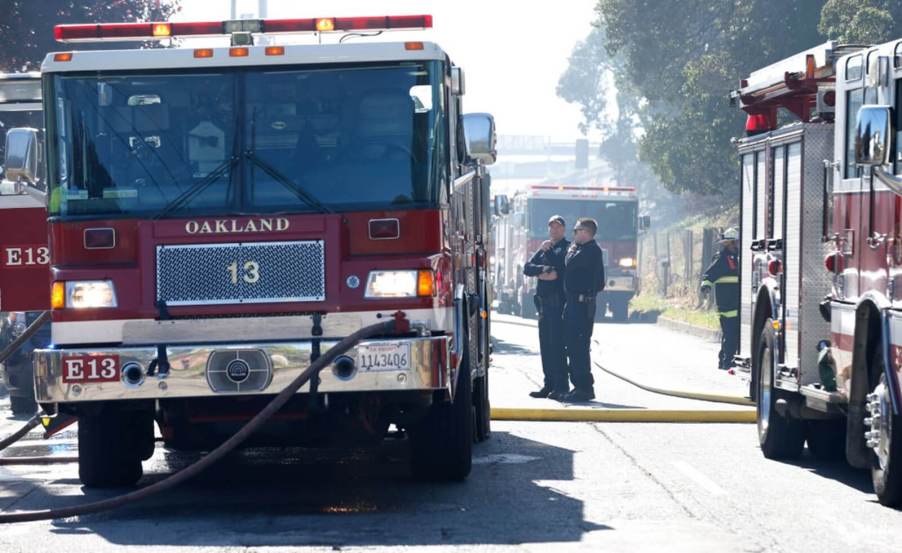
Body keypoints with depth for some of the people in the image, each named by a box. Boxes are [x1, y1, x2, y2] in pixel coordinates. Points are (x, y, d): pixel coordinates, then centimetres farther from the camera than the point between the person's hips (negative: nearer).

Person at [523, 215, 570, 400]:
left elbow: (560, 266, -17)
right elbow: (527, 268, 11)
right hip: (543, 301, 7)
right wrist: (543, 271, -6)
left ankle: (561, 386, -9)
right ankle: (549, 384, 12)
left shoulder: (567, 248, -1)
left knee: (557, 344, -10)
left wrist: (547, 251, -9)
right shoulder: (544, 248, 20)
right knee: (545, 344, 8)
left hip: (558, 302, -7)